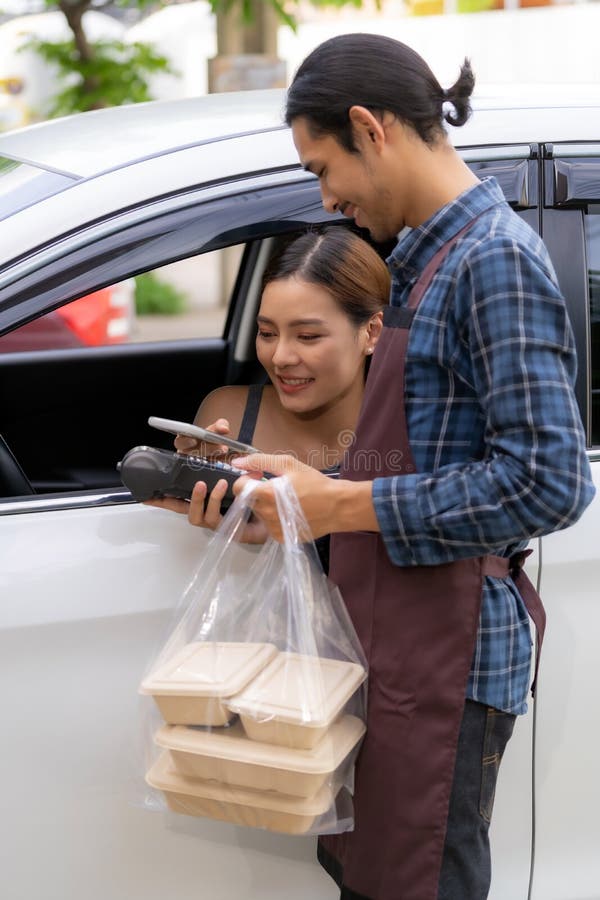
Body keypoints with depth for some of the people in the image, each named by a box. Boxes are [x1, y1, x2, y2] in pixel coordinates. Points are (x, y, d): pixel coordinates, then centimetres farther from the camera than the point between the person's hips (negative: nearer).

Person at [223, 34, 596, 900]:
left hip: (447, 651, -9)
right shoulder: (428, 257, 14)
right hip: (390, 636, 9)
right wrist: (306, 479, 7)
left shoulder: (496, 258, -16)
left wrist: (346, 504, -18)